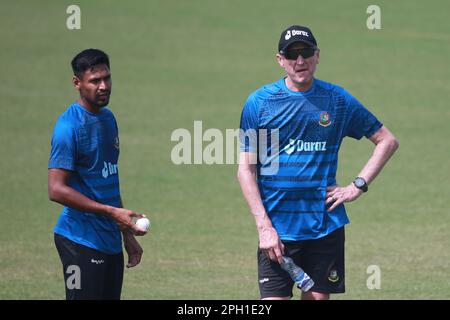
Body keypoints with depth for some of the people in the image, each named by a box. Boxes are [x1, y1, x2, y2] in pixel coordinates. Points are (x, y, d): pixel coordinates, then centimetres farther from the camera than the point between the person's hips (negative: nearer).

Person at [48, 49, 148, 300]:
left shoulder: (108, 118, 13)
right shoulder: (69, 126, -13)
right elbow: (57, 190, -18)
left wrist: (127, 233, 22)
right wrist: (112, 212, -20)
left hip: (110, 242, 8)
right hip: (82, 242, -8)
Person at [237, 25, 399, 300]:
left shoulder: (337, 100, 5)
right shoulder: (259, 102, 0)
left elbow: (388, 141, 13)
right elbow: (246, 169, -1)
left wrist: (358, 186, 2)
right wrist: (264, 226, -10)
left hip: (326, 224, 2)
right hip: (277, 228, -2)